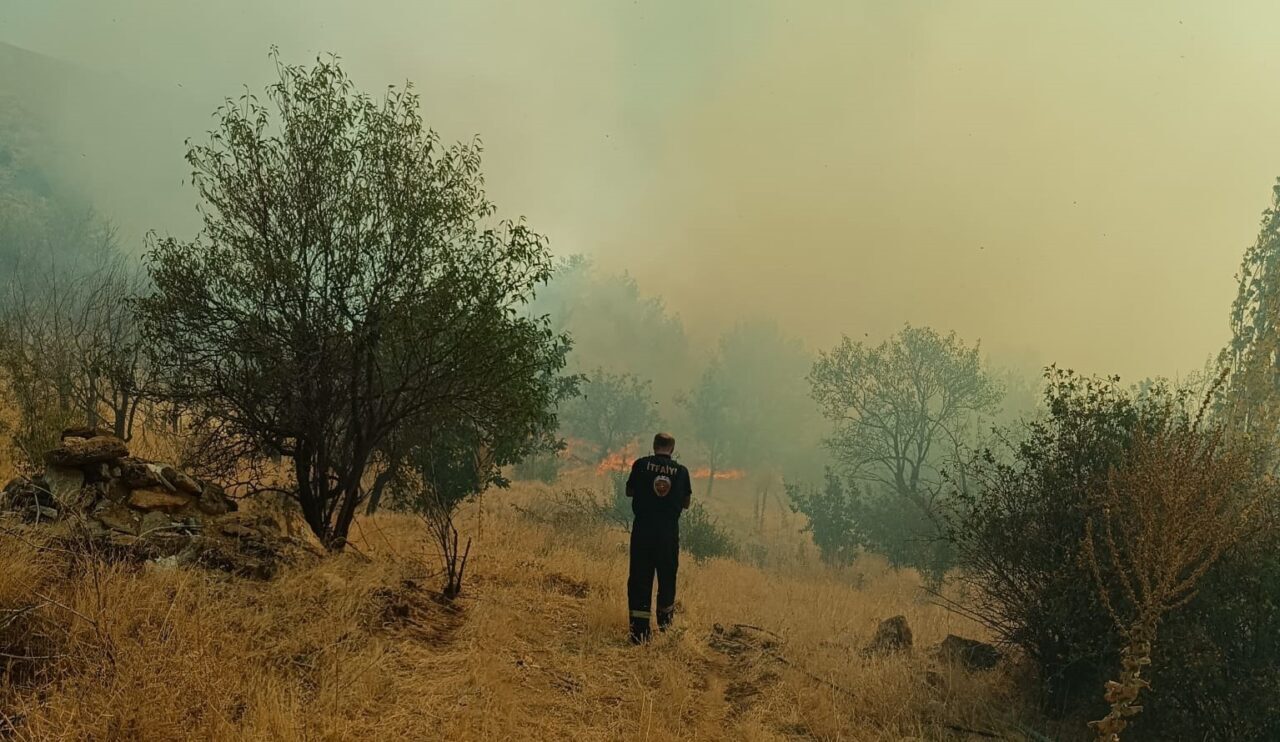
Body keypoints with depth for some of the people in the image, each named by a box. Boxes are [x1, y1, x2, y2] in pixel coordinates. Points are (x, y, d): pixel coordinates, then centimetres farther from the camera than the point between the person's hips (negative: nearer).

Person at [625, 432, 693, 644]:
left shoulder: (641, 464, -2)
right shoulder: (681, 471, 1)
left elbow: (629, 491, 7)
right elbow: (686, 503, 8)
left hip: (643, 529, -1)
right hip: (669, 531, 1)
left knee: (640, 576, 2)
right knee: (667, 574, 19)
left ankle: (639, 628, -4)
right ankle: (664, 619, 34)